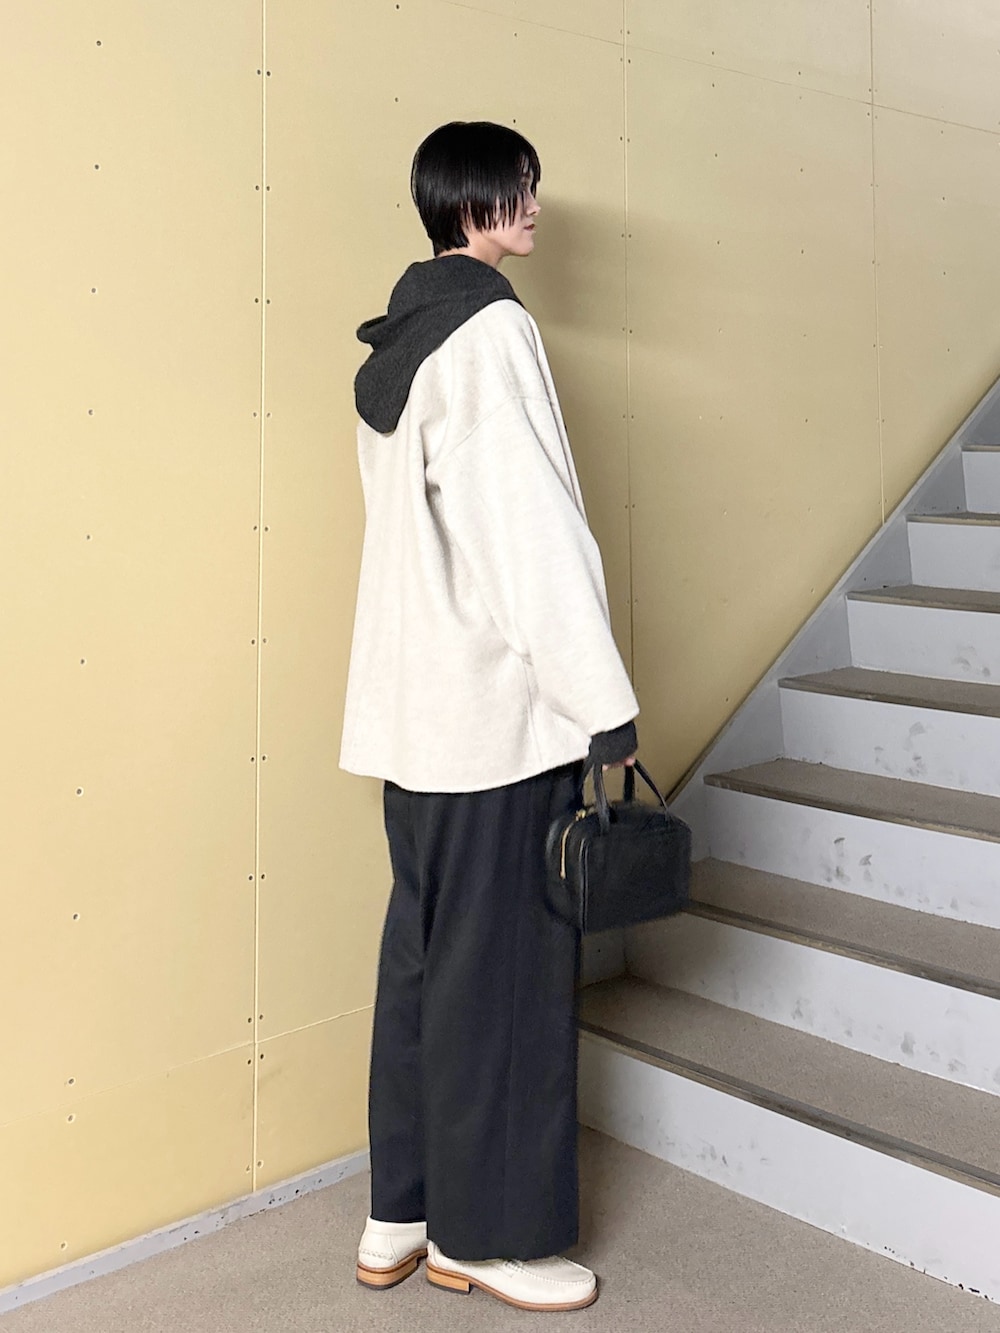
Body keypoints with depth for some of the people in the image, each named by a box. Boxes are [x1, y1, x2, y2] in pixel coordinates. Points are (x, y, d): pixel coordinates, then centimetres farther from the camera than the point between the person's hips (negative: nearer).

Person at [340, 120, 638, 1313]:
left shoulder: (395, 339, 15)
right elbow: (531, 532, -19)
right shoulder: (492, 332, -12)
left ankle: (401, 1214, 26)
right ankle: (490, 1235, 16)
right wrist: (605, 704, -16)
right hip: (498, 702, -9)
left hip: (415, 701, 9)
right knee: (505, 962, 2)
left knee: (424, 949, 14)